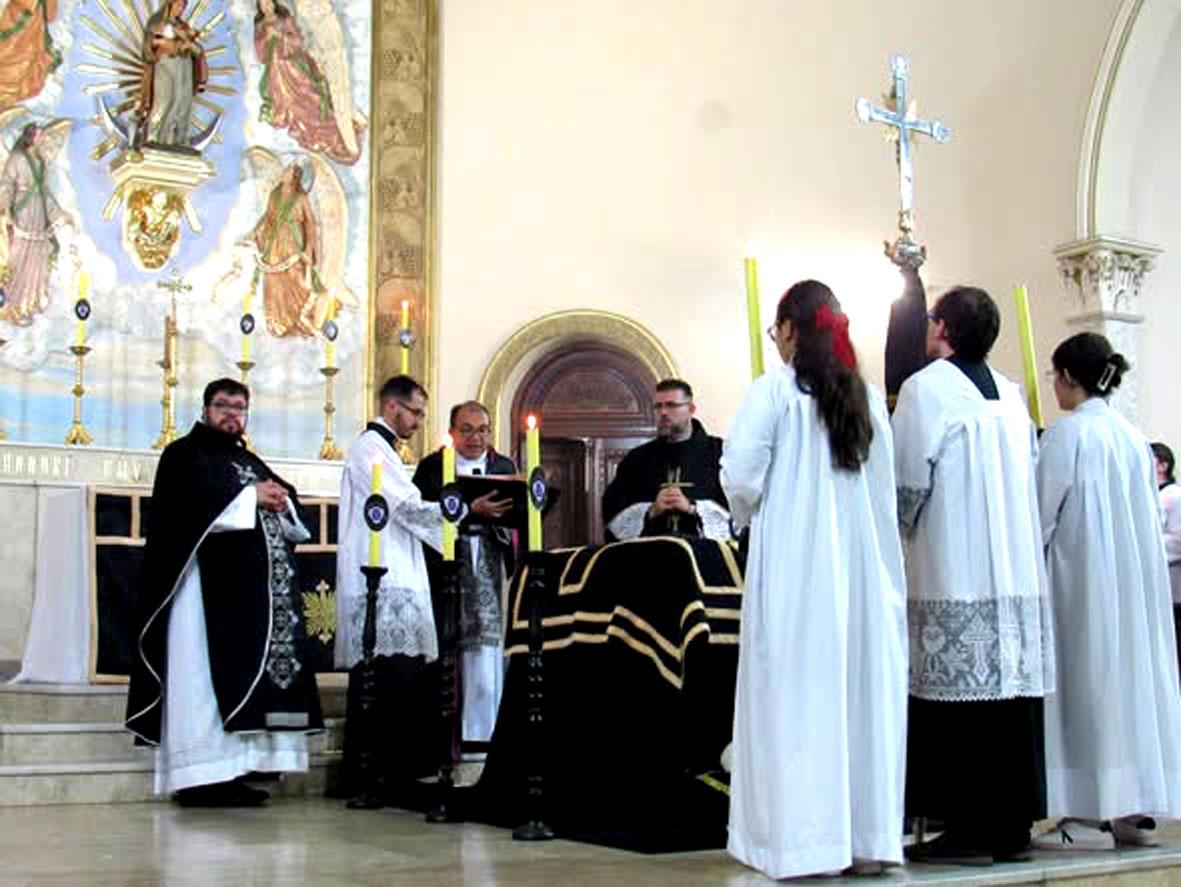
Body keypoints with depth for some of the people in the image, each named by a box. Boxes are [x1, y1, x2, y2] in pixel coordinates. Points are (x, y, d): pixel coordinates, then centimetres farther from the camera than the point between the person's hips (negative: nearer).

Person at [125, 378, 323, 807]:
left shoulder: (250, 461, 25)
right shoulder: (184, 453, 4)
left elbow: (290, 510, 18)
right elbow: (195, 498, -16)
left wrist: (280, 501, -4)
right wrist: (251, 495, -12)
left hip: (254, 589, 7)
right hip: (208, 584, -7)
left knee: (244, 675, 3)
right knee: (205, 677, -10)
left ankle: (227, 771, 5)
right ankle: (201, 776, -11)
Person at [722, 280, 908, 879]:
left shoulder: (773, 391, -6)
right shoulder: (866, 397, 8)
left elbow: (740, 476, -11)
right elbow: (885, 486, 7)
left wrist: (748, 515, 8)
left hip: (793, 564, -5)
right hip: (861, 561, 5)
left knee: (797, 695, 0)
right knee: (862, 690, 8)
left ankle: (804, 840, 2)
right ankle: (868, 836, 13)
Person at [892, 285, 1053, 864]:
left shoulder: (925, 388, -6)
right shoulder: (1010, 393, 12)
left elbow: (908, 482, -8)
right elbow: (1029, 475, 15)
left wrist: (903, 527, 10)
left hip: (953, 578, -6)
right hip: (1017, 572, 7)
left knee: (959, 699, -3)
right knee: (1010, 693, 8)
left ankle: (969, 829, -1)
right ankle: (1012, 825, 13)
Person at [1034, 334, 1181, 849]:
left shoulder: (1069, 431, -11)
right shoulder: (1133, 435, 10)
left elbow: (1043, 511, -10)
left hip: (1083, 574, -7)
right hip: (1136, 575, 7)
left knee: (1087, 676, -4)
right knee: (1131, 670, 9)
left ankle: (1091, 815, -3)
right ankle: (1135, 810, 14)